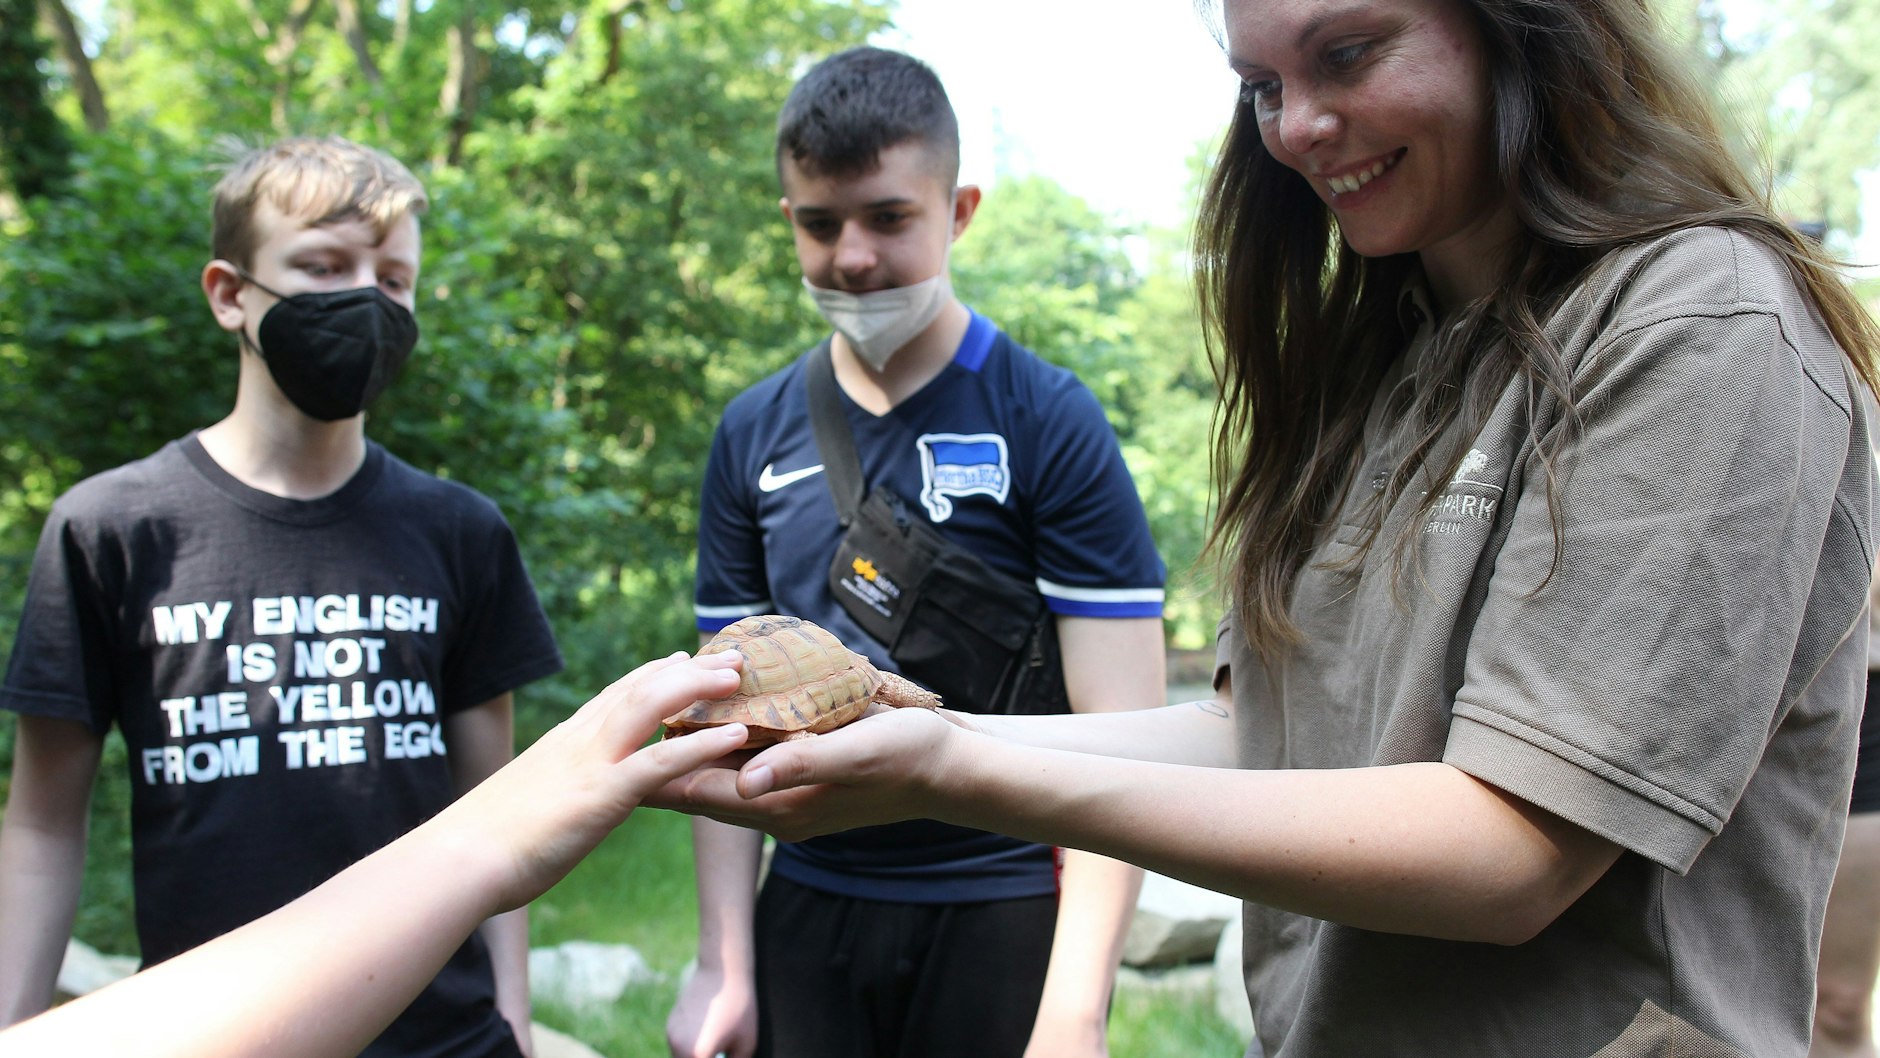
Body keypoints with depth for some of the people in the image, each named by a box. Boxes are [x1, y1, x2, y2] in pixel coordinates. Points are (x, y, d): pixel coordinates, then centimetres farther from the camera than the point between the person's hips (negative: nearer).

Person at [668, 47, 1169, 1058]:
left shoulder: (1048, 421, -9)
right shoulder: (754, 434, 2)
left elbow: (1116, 739, -12)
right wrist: (723, 964, 1)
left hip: (1002, 908, -3)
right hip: (807, 909, 3)